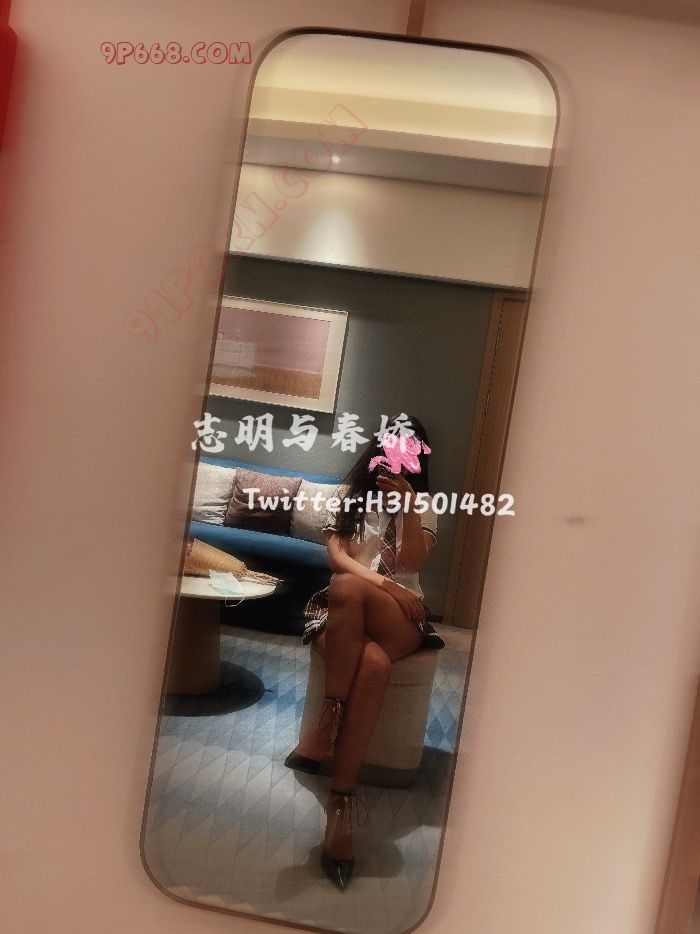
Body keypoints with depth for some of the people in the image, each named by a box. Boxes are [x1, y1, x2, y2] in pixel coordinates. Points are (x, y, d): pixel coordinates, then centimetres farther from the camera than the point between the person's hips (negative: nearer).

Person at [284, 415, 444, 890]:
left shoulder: (424, 505, 15)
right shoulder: (351, 493, 17)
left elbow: (414, 562, -2)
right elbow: (336, 554, 3)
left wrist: (408, 505, -15)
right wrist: (383, 584, -14)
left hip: (399, 618, 0)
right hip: (346, 613, 1)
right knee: (373, 663, -39)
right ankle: (343, 796, -33)